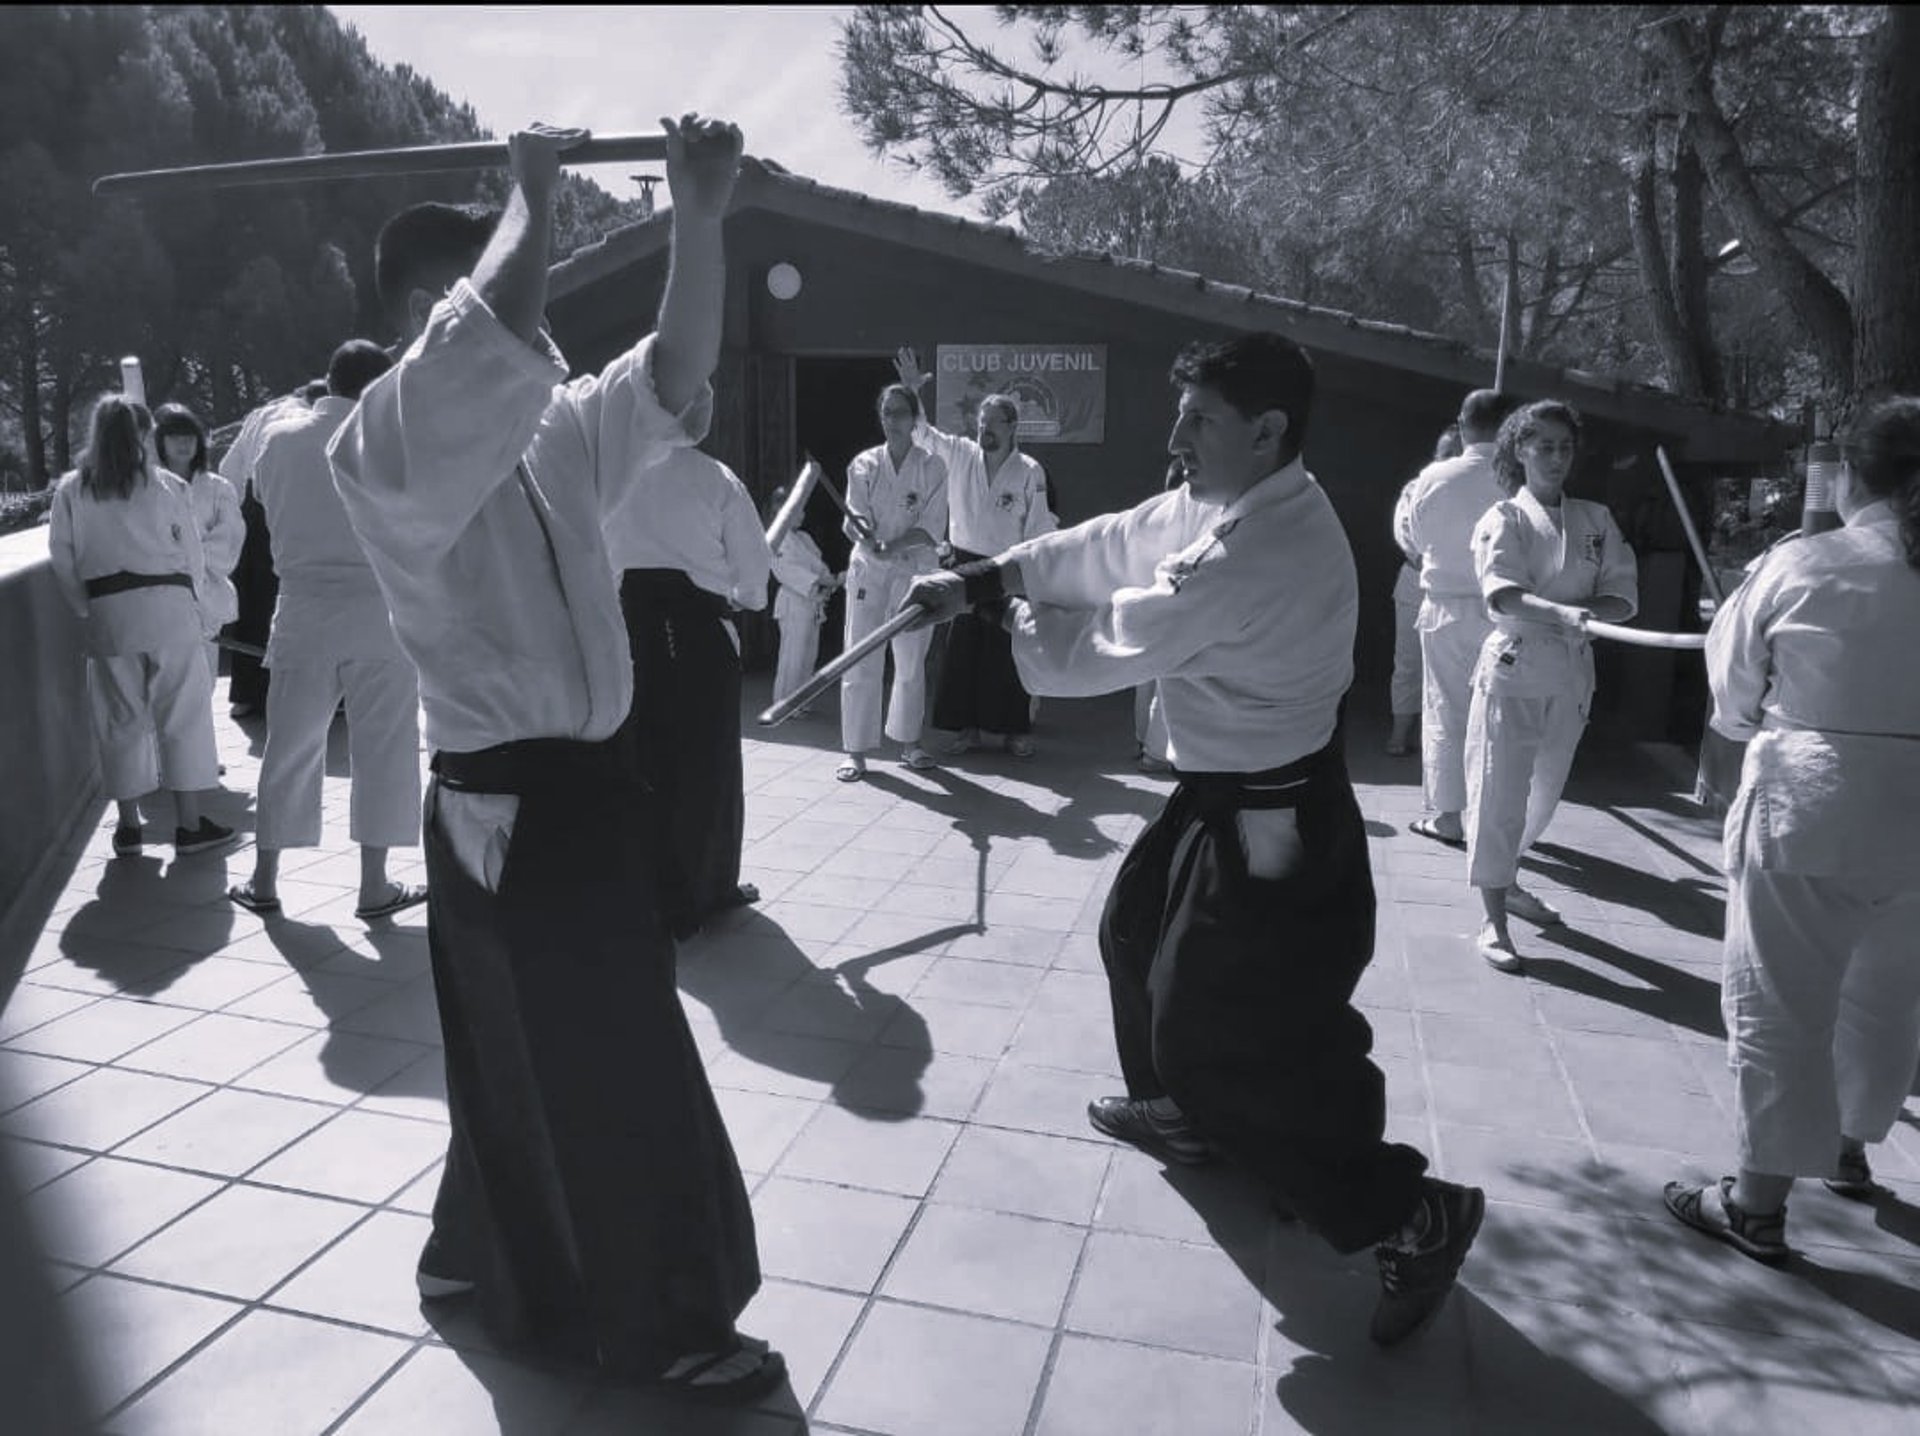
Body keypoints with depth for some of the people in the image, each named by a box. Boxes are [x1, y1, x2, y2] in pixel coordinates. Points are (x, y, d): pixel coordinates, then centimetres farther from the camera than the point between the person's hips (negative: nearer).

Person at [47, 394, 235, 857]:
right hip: (168, 606, -2)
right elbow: (192, 554, 2)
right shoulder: (166, 485, -1)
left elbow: (63, 562, 4)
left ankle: (128, 824, 17)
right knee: (183, 715, 3)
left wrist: (90, 611, 13)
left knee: (121, 718, 11)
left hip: (108, 615, 2)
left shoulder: (70, 490, 4)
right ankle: (189, 824, 3)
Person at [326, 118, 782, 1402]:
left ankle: (481, 1255, 44)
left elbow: (674, 376, -1)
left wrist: (701, 214, -12)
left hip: (581, 786, 8)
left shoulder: (555, 433, 9)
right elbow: (487, 343, -32)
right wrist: (534, 201, -18)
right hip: (516, 810, -8)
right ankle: (663, 1322, 22)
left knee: (534, 1059, 22)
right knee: (611, 1077, 3)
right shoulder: (386, 450, -14)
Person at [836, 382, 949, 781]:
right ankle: (856, 751, 2)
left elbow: (932, 526, -6)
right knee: (861, 661, -5)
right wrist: (869, 541, -26)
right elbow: (855, 518, -3)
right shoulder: (864, 464, 5)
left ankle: (908, 741, 25)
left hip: (916, 570, 0)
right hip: (868, 570, 0)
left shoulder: (932, 466, 1)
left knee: (912, 661, 8)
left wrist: (891, 546, -21)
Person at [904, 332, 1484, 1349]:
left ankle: (1412, 1213, 11)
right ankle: (1180, 1114, 49)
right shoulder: (1220, 503, 2)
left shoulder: (1261, 553, -29)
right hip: (1230, 796, 10)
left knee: (1225, 1039, -2)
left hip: (1271, 823, -10)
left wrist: (1022, 618, 0)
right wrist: (978, 579, -3)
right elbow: (1107, 547, 5)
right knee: (1139, 932, 26)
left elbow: (1111, 646, -20)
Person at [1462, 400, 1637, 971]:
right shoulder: (1503, 520, -6)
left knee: (1542, 794, 17)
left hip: (1571, 676, 5)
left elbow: (1624, 597, 2)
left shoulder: (1595, 520, 8)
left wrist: (1582, 612, -18)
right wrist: (1561, 611, -38)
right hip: (1513, 672, -5)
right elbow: (1502, 595, -22)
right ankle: (1492, 921, 4)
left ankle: (1506, 881, 39)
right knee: (1499, 795, -4)